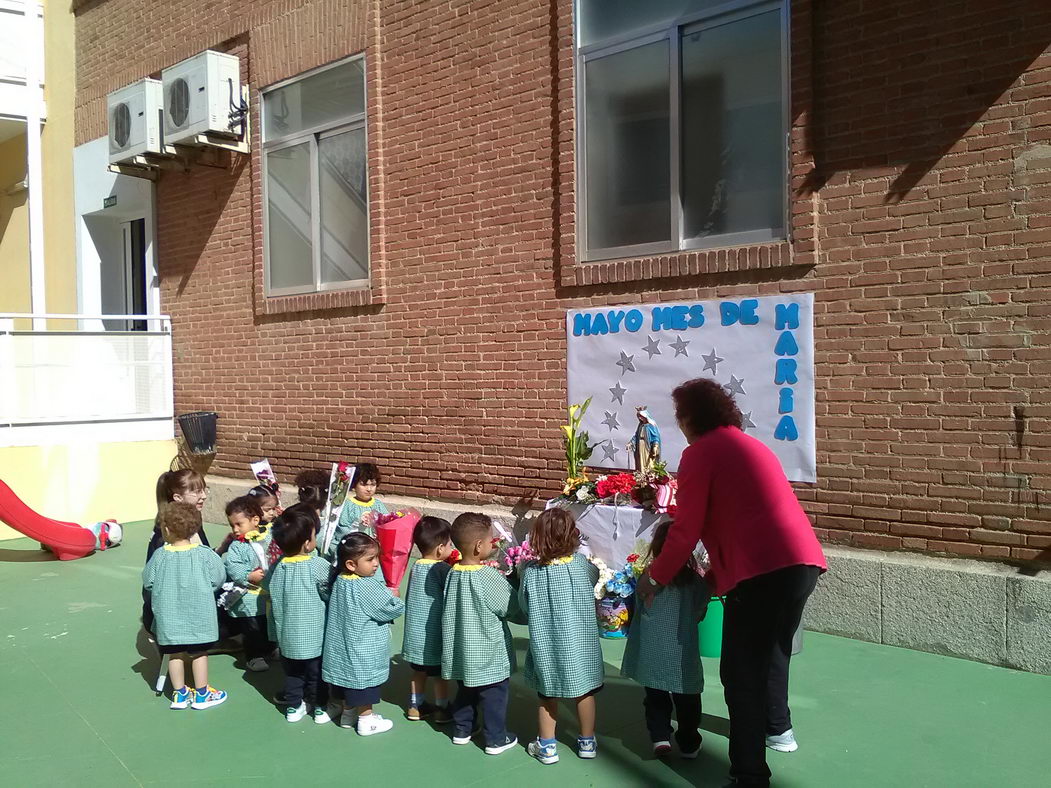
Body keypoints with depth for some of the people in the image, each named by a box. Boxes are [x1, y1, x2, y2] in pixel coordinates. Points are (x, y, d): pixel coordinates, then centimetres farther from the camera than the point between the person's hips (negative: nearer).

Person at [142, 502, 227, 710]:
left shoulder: (160, 555, -11)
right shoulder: (203, 554, -13)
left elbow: (148, 581, 0)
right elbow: (218, 578, -6)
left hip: (170, 617, 1)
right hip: (198, 614, -1)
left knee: (175, 654, 13)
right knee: (199, 653, 10)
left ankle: (179, 694, 25)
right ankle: (201, 694, 21)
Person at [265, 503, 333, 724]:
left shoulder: (277, 567, -9)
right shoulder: (318, 566, -23)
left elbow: (268, 589, 7)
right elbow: (332, 594, -15)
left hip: (287, 637, 3)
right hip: (315, 637, -3)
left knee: (292, 673, 21)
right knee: (317, 673, 15)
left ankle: (293, 707, 31)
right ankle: (321, 708, 27)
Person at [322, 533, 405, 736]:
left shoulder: (340, 581, -1)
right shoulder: (368, 587, -26)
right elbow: (394, 609, -19)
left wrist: (384, 593, 7)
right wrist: (392, 595, 1)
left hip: (343, 648, 8)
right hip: (363, 652, -8)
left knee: (349, 681, 21)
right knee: (364, 682, 7)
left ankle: (348, 713, 36)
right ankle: (366, 720, 19)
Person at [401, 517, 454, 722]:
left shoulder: (416, 566, 0)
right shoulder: (443, 569, -20)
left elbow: (409, 598, 10)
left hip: (414, 632, 6)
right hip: (434, 633, -6)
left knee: (418, 671, 20)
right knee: (440, 674, 10)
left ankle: (415, 706, 30)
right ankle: (442, 709, 20)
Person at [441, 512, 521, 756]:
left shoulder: (453, 573, -4)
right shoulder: (490, 577, -24)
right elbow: (511, 608, -14)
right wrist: (508, 582, 3)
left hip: (461, 650, 6)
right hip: (489, 653, -6)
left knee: (466, 690, 23)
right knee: (495, 694, 9)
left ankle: (462, 729, 35)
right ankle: (496, 739, 18)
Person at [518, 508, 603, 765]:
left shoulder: (531, 571, -14)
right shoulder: (581, 564, -13)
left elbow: (524, 606, -1)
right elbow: (595, 577, 9)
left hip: (545, 645, 0)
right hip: (580, 644, 0)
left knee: (548, 696, 15)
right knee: (584, 692, 16)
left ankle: (547, 746, 24)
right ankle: (587, 742, 30)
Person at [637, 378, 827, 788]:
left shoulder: (700, 453, -3)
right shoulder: (750, 445, 23)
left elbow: (686, 530, -5)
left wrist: (656, 577, 8)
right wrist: (715, 576, 32)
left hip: (765, 569, -9)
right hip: (803, 560, 9)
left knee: (741, 672, 0)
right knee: (774, 649, 29)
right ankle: (777, 727, 48)